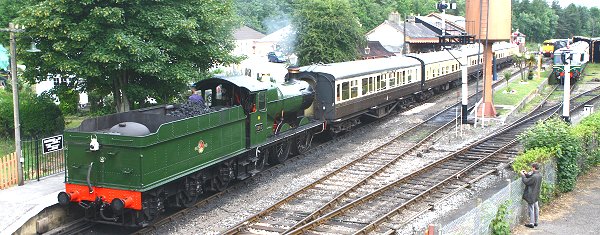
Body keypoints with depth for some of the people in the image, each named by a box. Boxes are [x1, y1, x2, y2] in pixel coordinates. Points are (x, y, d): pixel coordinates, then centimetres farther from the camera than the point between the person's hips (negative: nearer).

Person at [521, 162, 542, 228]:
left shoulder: (534, 177, -27)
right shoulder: (539, 175, 2)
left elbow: (526, 181, -21)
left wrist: (522, 175, -9)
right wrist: (526, 174, 7)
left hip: (531, 195, -9)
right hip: (536, 195, 9)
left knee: (531, 209, -1)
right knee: (536, 208, 16)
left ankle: (531, 223, 5)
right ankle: (535, 222, 25)